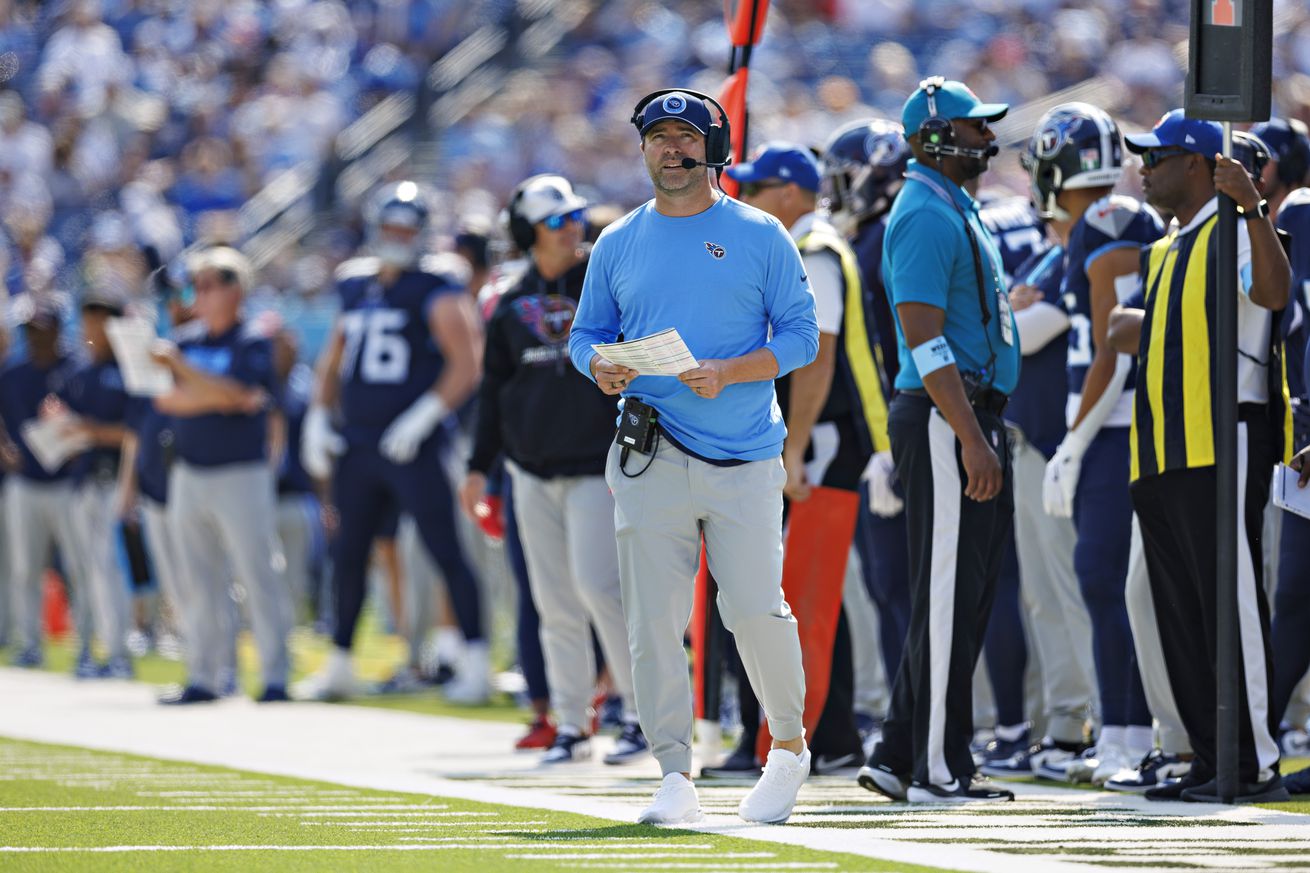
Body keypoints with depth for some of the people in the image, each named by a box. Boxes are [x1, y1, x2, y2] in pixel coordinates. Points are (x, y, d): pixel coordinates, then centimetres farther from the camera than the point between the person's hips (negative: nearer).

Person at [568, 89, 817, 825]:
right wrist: (600, 366, -6)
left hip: (744, 458, -2)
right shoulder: (620, 243, 13)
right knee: (653, 619, -4)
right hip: (651, 459, 2)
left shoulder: (760, 236, 5)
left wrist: (729, 372, -14)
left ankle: (790, 746, 15)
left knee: (756, 610, -8)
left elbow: (800, 335, 2)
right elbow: (586, 332, 18)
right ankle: (676, 776, 0)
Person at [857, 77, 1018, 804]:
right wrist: (971, 439, -25)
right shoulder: (926, 217, -14)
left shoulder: (955, 211, 19)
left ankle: (902, 759, 15)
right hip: (945, 420, -11)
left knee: (965, 595, 11)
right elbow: (924, 340, -21)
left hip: (973, 415, 11)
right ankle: (937, 769, -5)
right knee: (948, 593, -8)